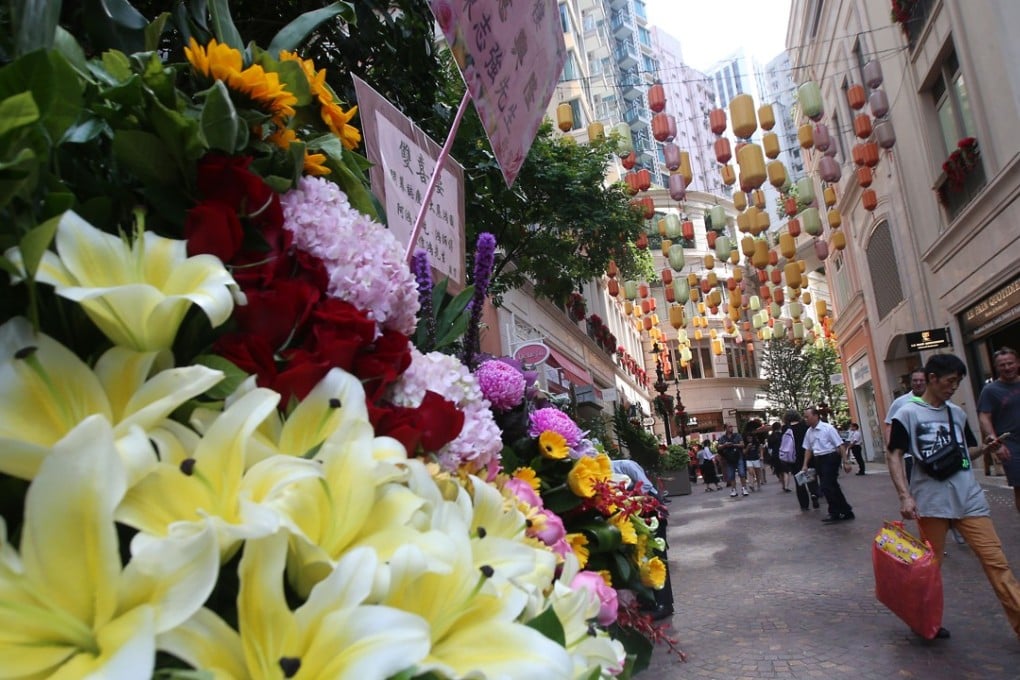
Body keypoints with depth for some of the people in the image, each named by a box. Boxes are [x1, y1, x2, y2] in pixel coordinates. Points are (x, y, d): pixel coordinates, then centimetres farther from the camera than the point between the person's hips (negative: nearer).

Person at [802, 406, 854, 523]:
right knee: (832, 487, 12)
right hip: (818, 460, 7)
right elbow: (808, 449, 15)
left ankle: (834, 513, 6)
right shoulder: (809, 432, 7)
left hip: (830, 458, -7)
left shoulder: (828, 428, -13)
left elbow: (840, 445, -13)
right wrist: (805, 465, 11)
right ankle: (846, 511, 23)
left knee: (826, 486, -10)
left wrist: (845, 462, -17)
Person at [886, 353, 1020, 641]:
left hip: (969, 498, 4)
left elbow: (965, 452, 22)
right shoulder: (908, 413, -3)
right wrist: (905, 495, -16)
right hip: (931, 501, -4)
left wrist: (985, 449, 0)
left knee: (996, 560, -1)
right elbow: (895, 456, -6)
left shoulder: (957, 413, 14)